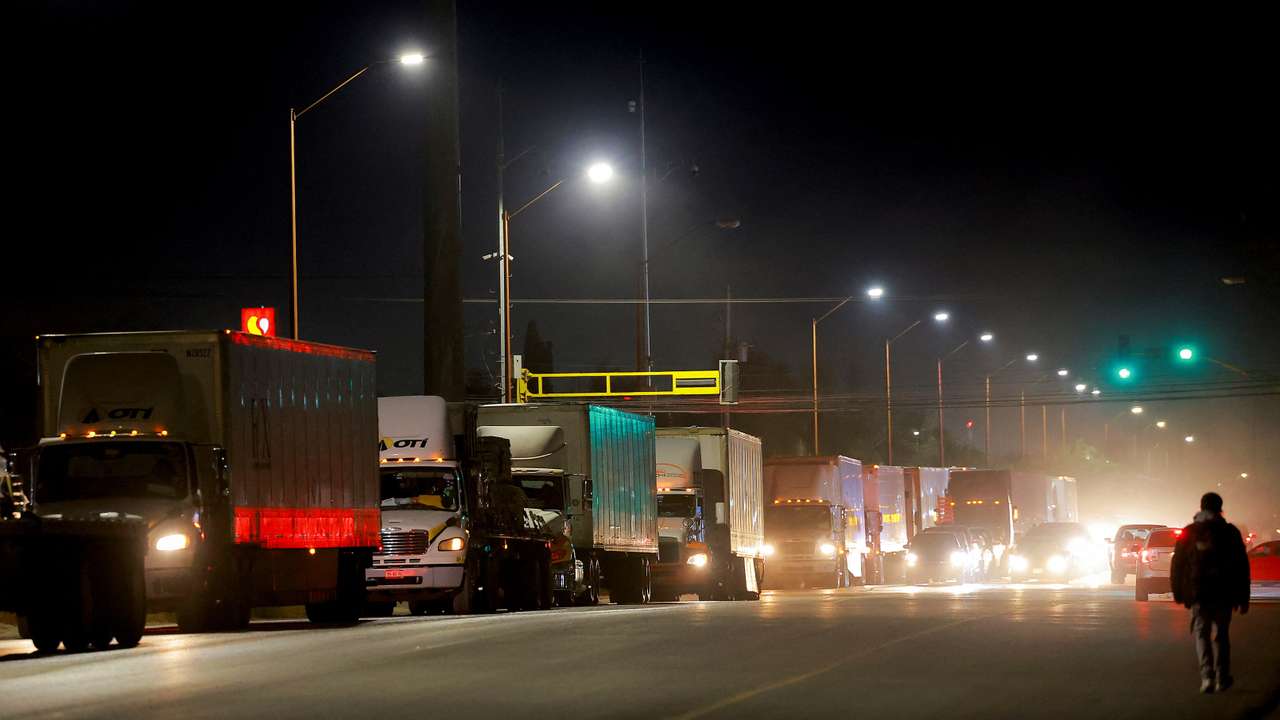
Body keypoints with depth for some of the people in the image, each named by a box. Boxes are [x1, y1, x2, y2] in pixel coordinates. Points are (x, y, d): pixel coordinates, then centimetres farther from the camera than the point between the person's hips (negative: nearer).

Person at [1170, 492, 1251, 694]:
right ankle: (1222, 679, 17)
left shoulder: (1188, 533, 3)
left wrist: (1178, 592, 11)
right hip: (1224, 594, 1)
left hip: (1198, 594, -1)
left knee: (1202, 633, 4)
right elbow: (1242, 567, 2)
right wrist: (1243, 598, 6)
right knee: (1221, 635, 14)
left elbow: (1177, 565, 4)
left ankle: (1207, 676, -16)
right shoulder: (1230, 532, 2)